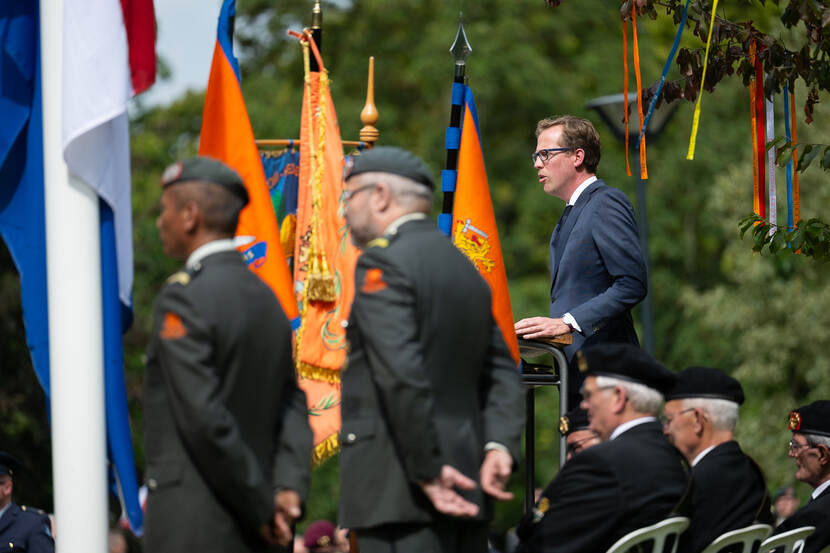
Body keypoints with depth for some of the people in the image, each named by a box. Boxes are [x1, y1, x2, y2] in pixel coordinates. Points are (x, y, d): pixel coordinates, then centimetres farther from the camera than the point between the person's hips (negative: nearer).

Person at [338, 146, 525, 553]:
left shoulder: (381, 263, -8)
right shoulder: (464, 268, 19)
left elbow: (402, 375, -19)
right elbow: (503, 373, 14)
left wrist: (428, 470, -16)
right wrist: (498, 445, 1)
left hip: (397, 490, -9)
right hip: (463, 485, 9)